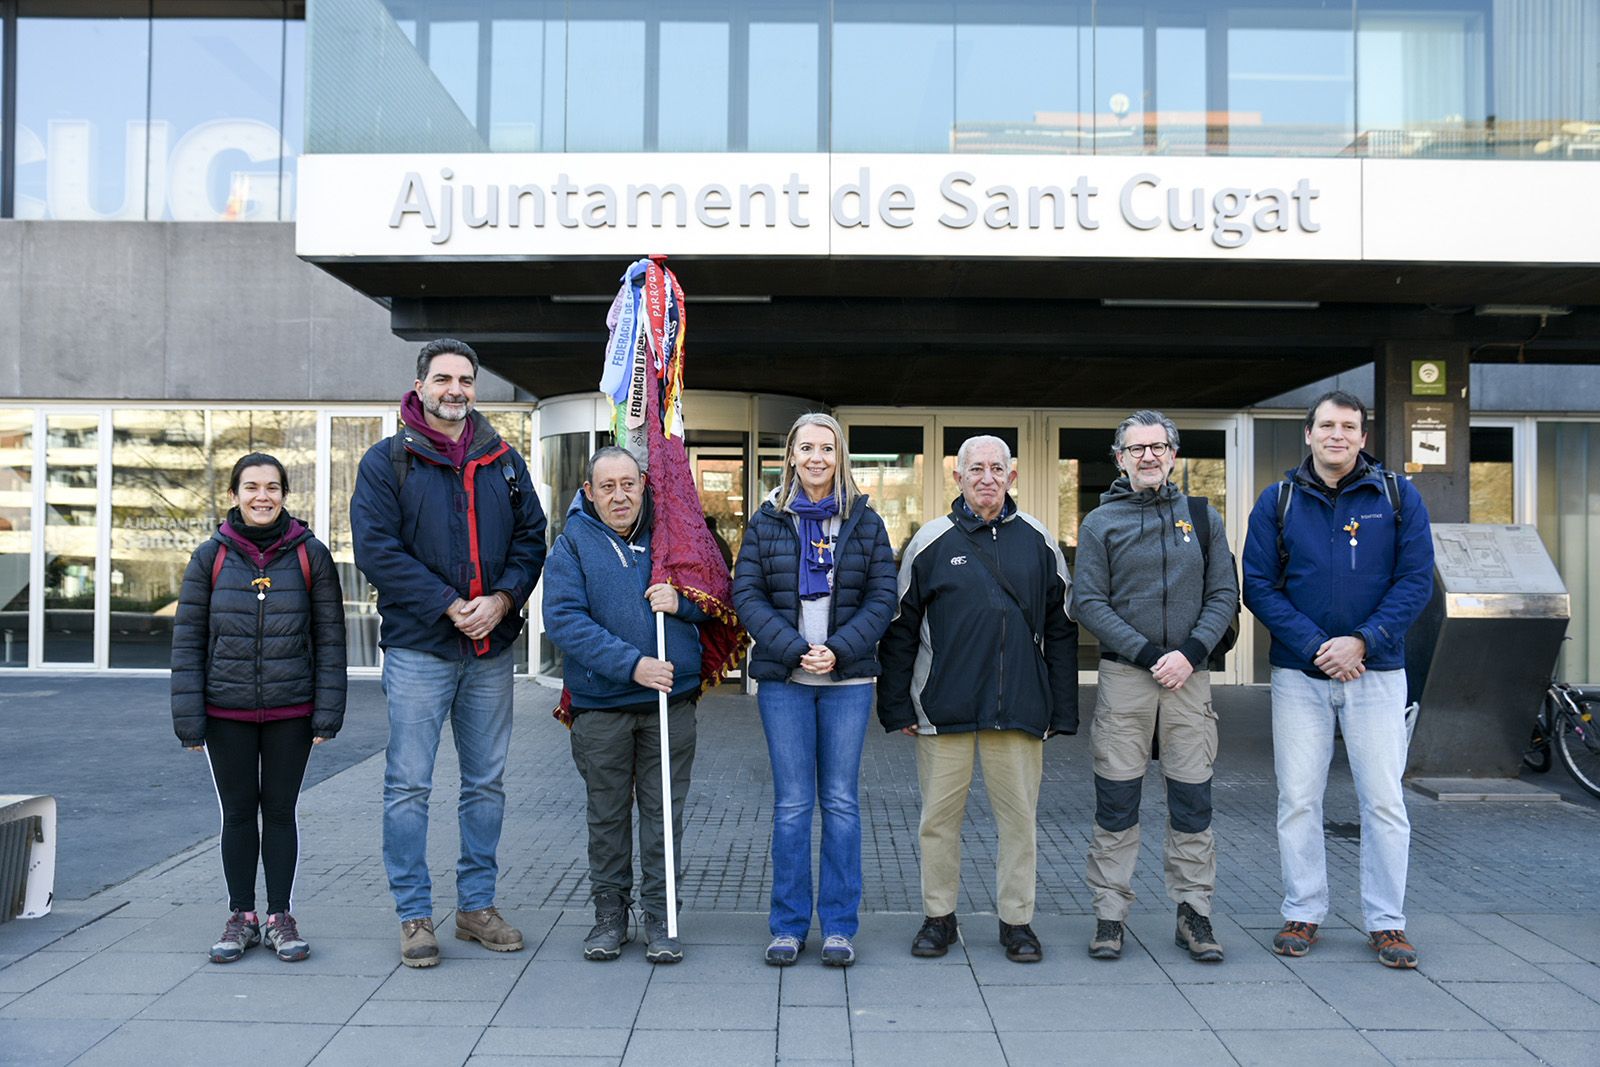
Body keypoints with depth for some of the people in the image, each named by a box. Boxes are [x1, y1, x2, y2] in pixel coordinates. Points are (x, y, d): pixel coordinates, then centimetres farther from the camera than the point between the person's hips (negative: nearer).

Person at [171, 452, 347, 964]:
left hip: (290, 711, -1)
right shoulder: (211, 556, -1)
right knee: (238, 812, 11)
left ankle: (280, 917, 21)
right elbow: (187, 639, 0)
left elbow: (329, 638, -1)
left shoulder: (310, 555, -2)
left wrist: (328, 712, -5)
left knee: (281, 811, 9)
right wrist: (189, 718, -4)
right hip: (227, 712, 1)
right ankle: (242, 917, 24)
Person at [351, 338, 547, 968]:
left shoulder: (504, 462, 11)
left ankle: (476, 906, 23)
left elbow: (532, 536, 9)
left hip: (492, 649, 4)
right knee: (409, 785, 0)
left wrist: (502, 599, -9)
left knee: (486, 781, 11)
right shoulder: (387, 461, 0)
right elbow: (376, 548, -9)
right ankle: (415, 916, 12)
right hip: (418, 647, -4)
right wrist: (449, 605, -15)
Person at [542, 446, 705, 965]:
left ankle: (660, 917, 18)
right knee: (607, 814, 10)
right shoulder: (573, 543, 0)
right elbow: (563, 619, -12)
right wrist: (631, 664, -20)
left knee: (664, 813, 6)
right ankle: (610, 912, 25)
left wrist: (681, 601, -10)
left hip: (671, 702, 1)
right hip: (601, 704, -1)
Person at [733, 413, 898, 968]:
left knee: (841, 801, 5)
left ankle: (839, 925, 16)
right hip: (783, 679, 0)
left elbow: (882, 598, 1)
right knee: (791, 803, 3)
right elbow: (746, 594, -1)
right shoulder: (767, 520, 5)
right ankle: (789, 924, 15)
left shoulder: (865, 521, 6)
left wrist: (839, 650, -13)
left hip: (848, 680, 0)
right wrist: (793, 649, -13)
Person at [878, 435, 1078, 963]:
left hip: (1020, 708, 1)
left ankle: (1017, 920, 22)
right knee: (940, 816, 7)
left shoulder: (1037, 541, 9)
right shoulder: (932, 541, 4)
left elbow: (1061, 631, 10)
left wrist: (1062, 710, 6)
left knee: (1019, 816, 7)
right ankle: (938, 917, 23)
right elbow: (901, 627, 5)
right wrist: (897, 705, 0)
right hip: (944, 709, -1)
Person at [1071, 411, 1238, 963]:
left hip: (1189, 674, 2)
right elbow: (1087, 602, -3)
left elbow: (1224, 594, 7)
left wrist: (1190, 653, -9)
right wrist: (1148, 654, -11)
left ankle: (1194, 913, 16)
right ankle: (1110, 913, 11)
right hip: (1123, 675, -2)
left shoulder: (1203, 517, 11)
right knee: (1116, 802, 1)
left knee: (1192, 802, 5)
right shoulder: (1101, 522, 4)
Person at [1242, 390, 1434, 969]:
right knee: (1298, 800, 5)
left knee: (1384, 800, 2)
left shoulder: (1399, 496, 2)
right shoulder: (1277, 501, 3)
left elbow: (1416, 580, -2)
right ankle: (1303, 914, 18)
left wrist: (1362, 642, -14)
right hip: (1298, 674, 1)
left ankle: (1386, 921, 15)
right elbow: (1259, 586, -1)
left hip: (1377, 672, 0)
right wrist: (1315, 646, -12)